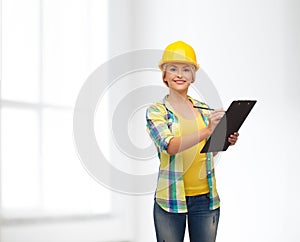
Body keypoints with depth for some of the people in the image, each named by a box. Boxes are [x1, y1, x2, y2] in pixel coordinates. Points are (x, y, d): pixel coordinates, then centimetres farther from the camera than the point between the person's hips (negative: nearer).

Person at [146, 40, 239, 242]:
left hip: (206, 197, 4)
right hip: (171, 199, -3)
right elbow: (169, 146, -21)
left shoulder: (203, 109, 10)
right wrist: (207, 131, -32)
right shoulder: (156, 111, -3)